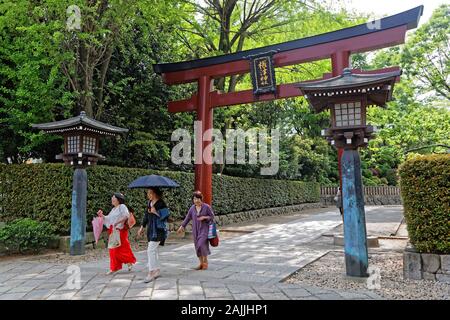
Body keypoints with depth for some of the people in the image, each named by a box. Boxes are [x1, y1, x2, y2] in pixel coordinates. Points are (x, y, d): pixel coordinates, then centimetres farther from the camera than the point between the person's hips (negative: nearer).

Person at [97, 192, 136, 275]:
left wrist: (118, 222, -25)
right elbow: (108, 219, 20)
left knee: (120, 248, -5)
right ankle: (113, 268, 11)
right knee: (113, 249, 6)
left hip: (120, 230, -8)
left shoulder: (122, 206, -6)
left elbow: (126, 216, -20)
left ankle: (130, 262, 13)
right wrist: (102, 215, 5)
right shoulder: (113, 209, 19)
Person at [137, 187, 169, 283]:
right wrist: (142, 227, 16)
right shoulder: (149, 203, 11)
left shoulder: (161, 203, -12)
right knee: (153, 250, 13)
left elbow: (165, 216, -16)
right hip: (151, 229, 8)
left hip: (158, 229, -8)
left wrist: (155, 212, -21)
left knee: (151, 250, -12)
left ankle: (151, 273, -5)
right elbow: (146, 215, 18)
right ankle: (158, 270, 25)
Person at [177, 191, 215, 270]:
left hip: (204, 229, -5)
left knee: (201, 244, -17)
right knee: (197, 246, 6)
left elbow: (212, 217, -3)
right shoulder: (192, 208, 5)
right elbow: (187, 218, 9)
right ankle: (201, 263, 19)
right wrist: (182, 226, 4)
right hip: (195, 230, 5)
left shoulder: (206, 207, -7)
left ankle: (205, 261, 4)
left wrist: (204, 217, -18)